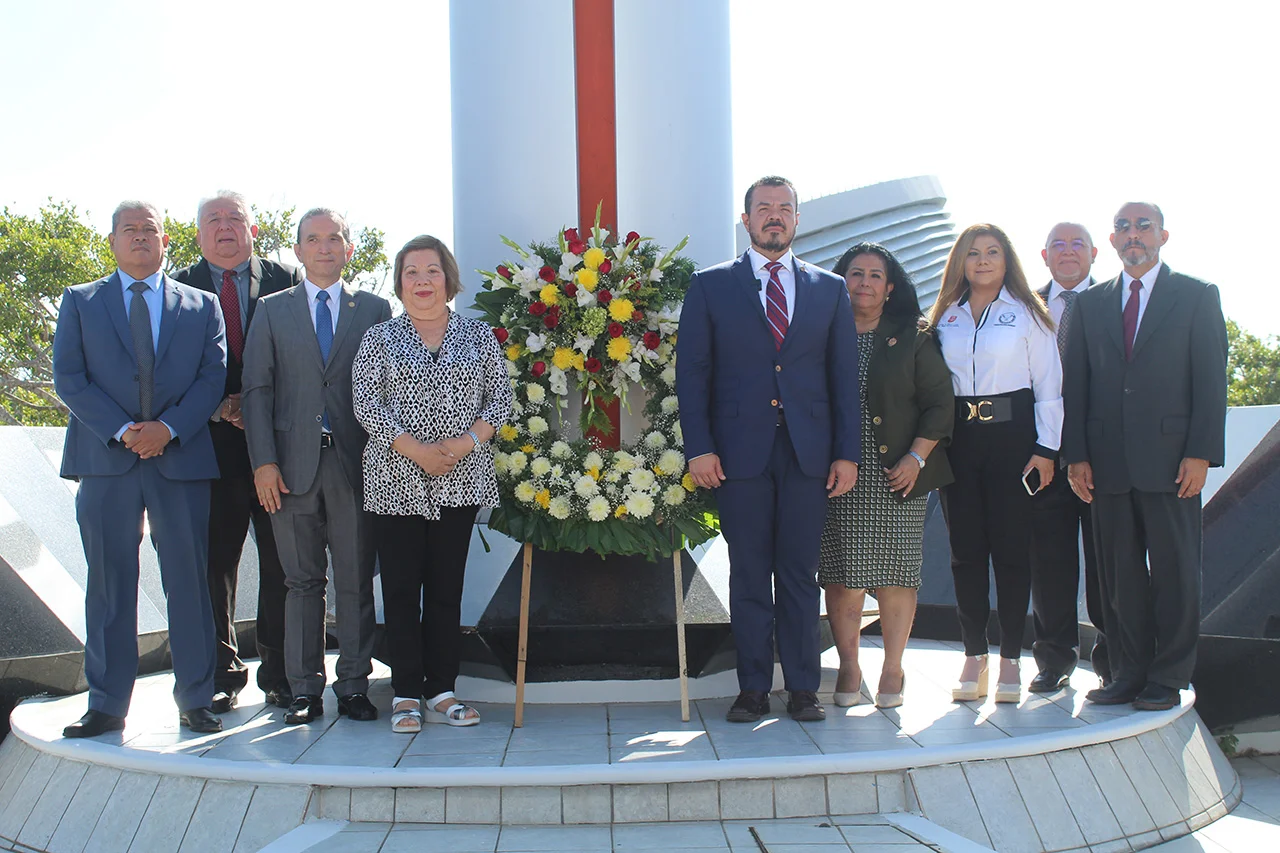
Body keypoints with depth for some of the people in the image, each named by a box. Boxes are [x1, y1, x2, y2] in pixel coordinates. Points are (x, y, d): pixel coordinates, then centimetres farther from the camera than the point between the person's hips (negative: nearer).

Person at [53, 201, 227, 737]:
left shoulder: (201, 306, 12)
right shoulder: (79, 302, 12)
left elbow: (213, 376, 3)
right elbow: (68, 378, 2)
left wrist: (168, 428, -12)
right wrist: (122, 430, -11)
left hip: (182, 456, 0)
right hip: (106, 461, 0)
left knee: (189, 582, 2)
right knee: (109, 586, 4)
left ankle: (195, 701, 11)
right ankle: (107, 706, 12)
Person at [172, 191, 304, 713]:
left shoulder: (286, 280, 9)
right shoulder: (179, 288, 10)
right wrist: (219, 407, -10)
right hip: (211, 442, 0)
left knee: (281, 562, 2)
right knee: (214, 560, 4)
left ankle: (279, 672, 12)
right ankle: (221, 672, 16)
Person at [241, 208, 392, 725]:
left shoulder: (375, 310, 10)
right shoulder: (272, 311, 11)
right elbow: (256, 389, 5)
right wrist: (263, 462, -5)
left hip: (356, 464, 0)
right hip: (293, 464, 0)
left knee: (356, 581, 3)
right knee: (303, 581, 5)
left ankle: (354, 686, 13)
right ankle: (305, 689, 13)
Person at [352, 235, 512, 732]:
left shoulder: (479, 336, 9)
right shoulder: (380, 339, 6)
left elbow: (499, 399, 5)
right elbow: (366, 404, -3)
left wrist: (467, 441, -12)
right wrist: (415, 449, -14)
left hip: (460, 481, 1)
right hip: (397, 481, -1)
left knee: (447, 587, 5)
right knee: (401, 588, 1)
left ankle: (442, 691, 12)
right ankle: (407, 695, 8)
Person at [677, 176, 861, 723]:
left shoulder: (830, 289, 12)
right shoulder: (710, 286, 7)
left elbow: (845, 376, 10)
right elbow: (691, 371, 3)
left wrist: (847, 452, 2)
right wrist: (699, 447, -7)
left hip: (808, 451, 1)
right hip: (740, 449, -1)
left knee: (800, 573, 5)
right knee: (749, 574, 3)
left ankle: (803, 689, 13)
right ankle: (753, 689, 11)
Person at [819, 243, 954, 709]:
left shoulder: (914, 339, 7)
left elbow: (940, 403, 4)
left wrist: (916, 458, -7)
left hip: (897, 476, -1)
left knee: (895, 573, 0)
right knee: (840, 574, 0)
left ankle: (893, 670, 11)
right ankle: (849, 667, 11)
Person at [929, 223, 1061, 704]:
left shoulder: (1026, 314, 4)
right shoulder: (944, 318, 12)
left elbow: (1048, 387, 1)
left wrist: (1045, 449, -6)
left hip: (1011, 435, -3)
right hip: (958, 439, 3)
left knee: (1011, 548, -1)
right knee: (966, 549, 3)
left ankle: (1011, 660, 7)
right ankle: (974, 657, 11)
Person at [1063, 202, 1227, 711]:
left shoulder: (1197, 297, 5)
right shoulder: (1091, 304, 14)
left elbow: (1211, 379, -1)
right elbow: (1076, 384, 11)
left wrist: (1201, 454, -10)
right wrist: (1076, 455, 2)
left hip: (1169, 458, -3)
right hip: (1108, 462, 3)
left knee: (1174, 570, 2)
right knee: (1119, 573, 6)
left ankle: (1168, 678, 11)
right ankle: (1129, 674, 15)